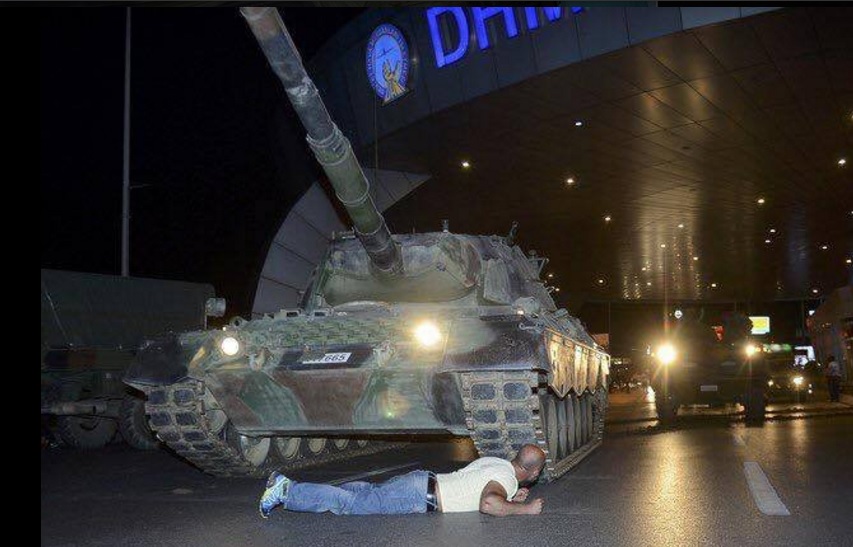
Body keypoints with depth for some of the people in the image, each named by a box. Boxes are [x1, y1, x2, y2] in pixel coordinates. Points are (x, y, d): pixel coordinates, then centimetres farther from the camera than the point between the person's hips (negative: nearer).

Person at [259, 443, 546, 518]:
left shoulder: (497, 462, 16)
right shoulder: (507, 477, -12)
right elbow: (487, 504, -33)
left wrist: (510, 498, 19)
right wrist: (523, 508, -20)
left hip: (423, 481, 8)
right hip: (420, 495, -8)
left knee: (366, 492, 11)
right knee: (354, 503, -8)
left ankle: (288, 486, 10)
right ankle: (286, 492, -8)